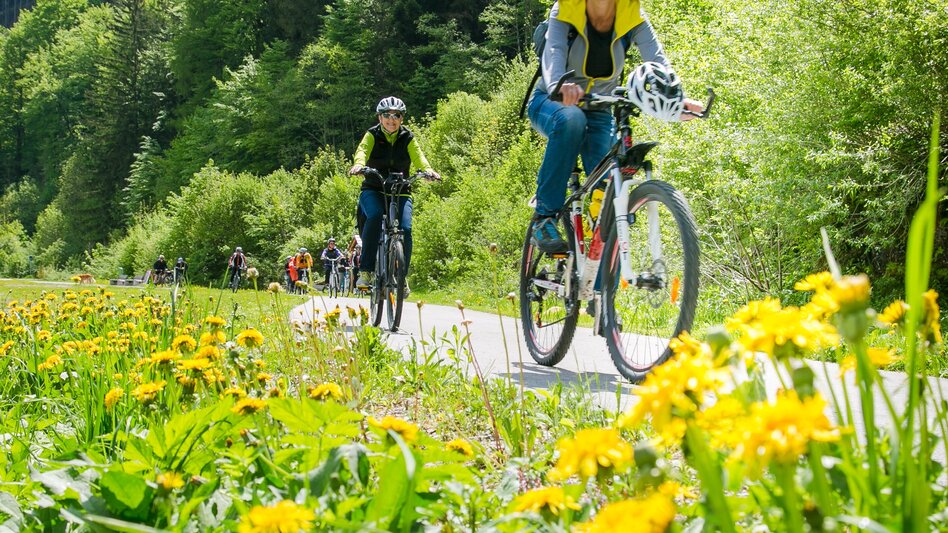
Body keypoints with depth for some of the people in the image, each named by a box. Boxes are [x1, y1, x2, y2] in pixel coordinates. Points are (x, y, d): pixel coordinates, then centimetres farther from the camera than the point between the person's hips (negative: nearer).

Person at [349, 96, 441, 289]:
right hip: (373, 190, -2)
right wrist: (359, 164, -44)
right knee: (375, 216, -33)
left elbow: (418, 156, -13)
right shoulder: (372, 135, 0)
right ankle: (366, 270, -26)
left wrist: (428, 170, -36)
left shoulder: (408, 138, 4)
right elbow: (362, 150, -20)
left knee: (405, 229, -21)